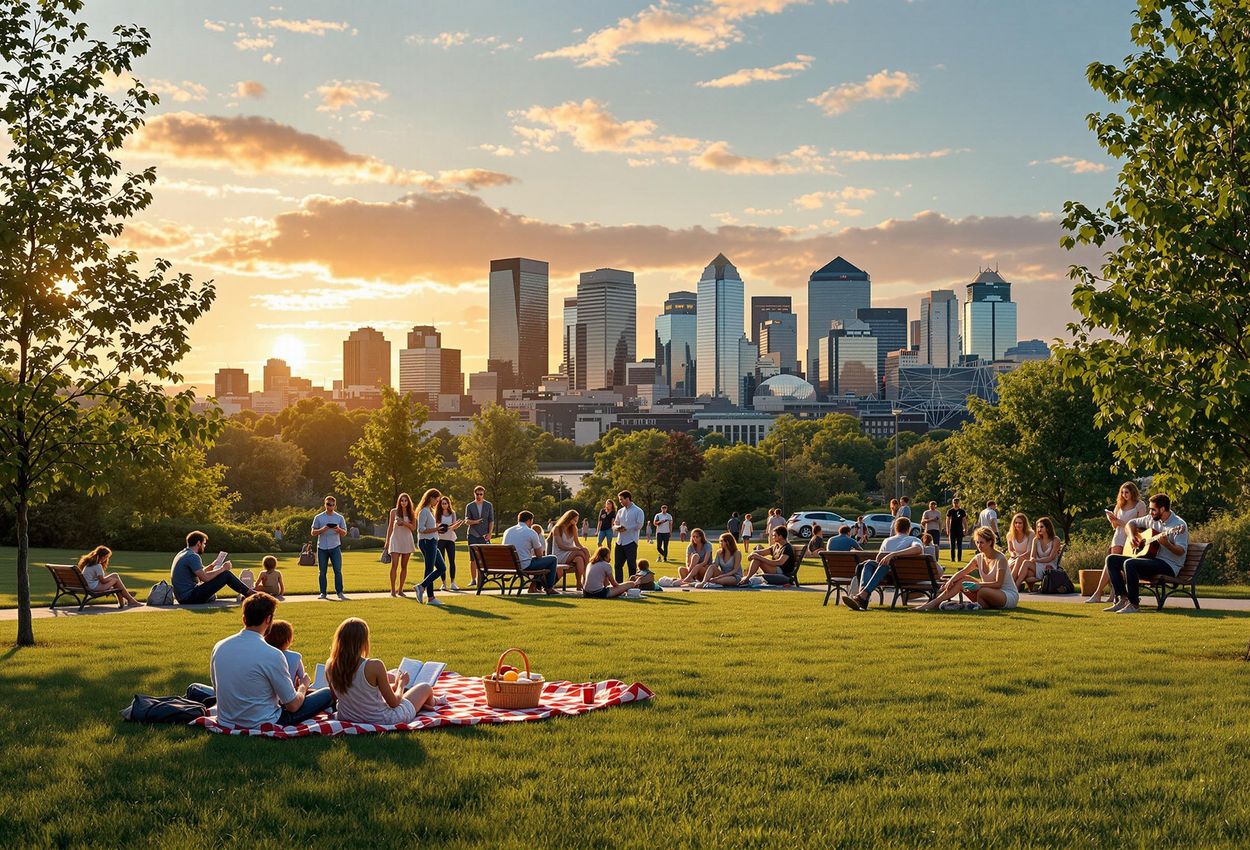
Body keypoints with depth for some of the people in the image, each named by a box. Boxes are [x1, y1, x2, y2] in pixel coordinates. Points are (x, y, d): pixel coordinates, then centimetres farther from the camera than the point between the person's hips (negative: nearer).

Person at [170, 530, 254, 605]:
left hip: (182, 598, 10)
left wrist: (212, 566, 24)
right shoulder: (193, 556, -15)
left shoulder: (182, 554, 16)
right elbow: (205, 577, -21)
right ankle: (249, 593, 7)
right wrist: (222, 569, -10)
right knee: (226, 574, -5)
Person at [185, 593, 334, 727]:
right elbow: (292, 706, -12)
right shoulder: (273, 655, -22)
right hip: (263, 725, -6)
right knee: (327, 693, 12)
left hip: (226, 722, 6)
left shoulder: (219, 647, -5)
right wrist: (303, 687, 10)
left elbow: (216, 688, 12)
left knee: (194, 689, 40)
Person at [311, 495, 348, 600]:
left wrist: (339, 529, -13)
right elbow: (313, 533, 5)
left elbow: (344, 533, 9)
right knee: (322, 571, 2)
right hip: (322, 548, 0)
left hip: (335, 547, 0)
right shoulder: (318, 518, 6)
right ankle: (323, 593, 8)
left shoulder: (339, 518, 8)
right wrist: (322, 529, -15)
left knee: (338, 570, -7)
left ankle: (339, 592, -4)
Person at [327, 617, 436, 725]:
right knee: (425, 688, 18)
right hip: (383, 720, -6)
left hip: (349, 717, 6)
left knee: (390, 677, 30)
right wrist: (401, 683, 6)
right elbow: (393, 703, -16)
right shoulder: (374, 666, -28)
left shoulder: (330, 666, -13)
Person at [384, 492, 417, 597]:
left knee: (404, 566, 5)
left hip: (407, 541, 2)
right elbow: (390, 527, 7)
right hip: (396, 540, -2)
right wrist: (387, 541, 6)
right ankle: (393, 590, -14)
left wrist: (404, 522, -19)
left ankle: (400, 589, 10)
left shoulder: (411, 513, 5)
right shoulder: (394, 511, 2)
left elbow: (413, 528, -2)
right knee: (394, 565, -12)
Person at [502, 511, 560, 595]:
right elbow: (539, 555, -3)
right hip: (525, 566, -7)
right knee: (552, 559, 11)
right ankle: (549, 588, 17)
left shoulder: (507, 531, 8)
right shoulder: (531, 532, -9)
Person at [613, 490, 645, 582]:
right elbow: (614, 525, 16)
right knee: (617, 565, 6)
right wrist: (618, 527, -8)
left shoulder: (638, 511, -2)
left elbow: (639, 526, -11)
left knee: (632, 565, -4)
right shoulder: (620, 511, 17)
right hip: (620, 542, 6)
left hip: (631, 542, -6)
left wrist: (626, 528, -12)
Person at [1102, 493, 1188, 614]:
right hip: (1151, 560, 9)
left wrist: (1166, 544, -37)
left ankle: (1133, 604, -25)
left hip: (1169, 565, -9)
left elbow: (1181, 551, -19)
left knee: (1129, 563, -32)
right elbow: (1131, 523, 25)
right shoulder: (1152, 519, 12)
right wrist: (1132, 536, 5)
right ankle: (1122, 599, -11)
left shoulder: (1179, 525, -10)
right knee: (1111, 559, -2)